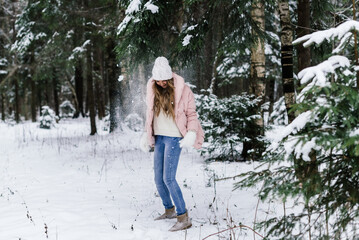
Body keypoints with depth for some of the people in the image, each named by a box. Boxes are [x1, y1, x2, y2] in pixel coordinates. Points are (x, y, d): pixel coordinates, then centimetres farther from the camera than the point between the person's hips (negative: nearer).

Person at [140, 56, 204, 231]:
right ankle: (169, 210, 28)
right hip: (159, 138, 6)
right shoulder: (153, 90, 7)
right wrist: (147, 135, 14)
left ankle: (184, 218, -10)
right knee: (158, 179, 8)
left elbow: (191, 114, -1)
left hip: (174, 138, -6)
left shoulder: (182, 90, -7)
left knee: (168, 178, -14)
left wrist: (191, 134, -14)